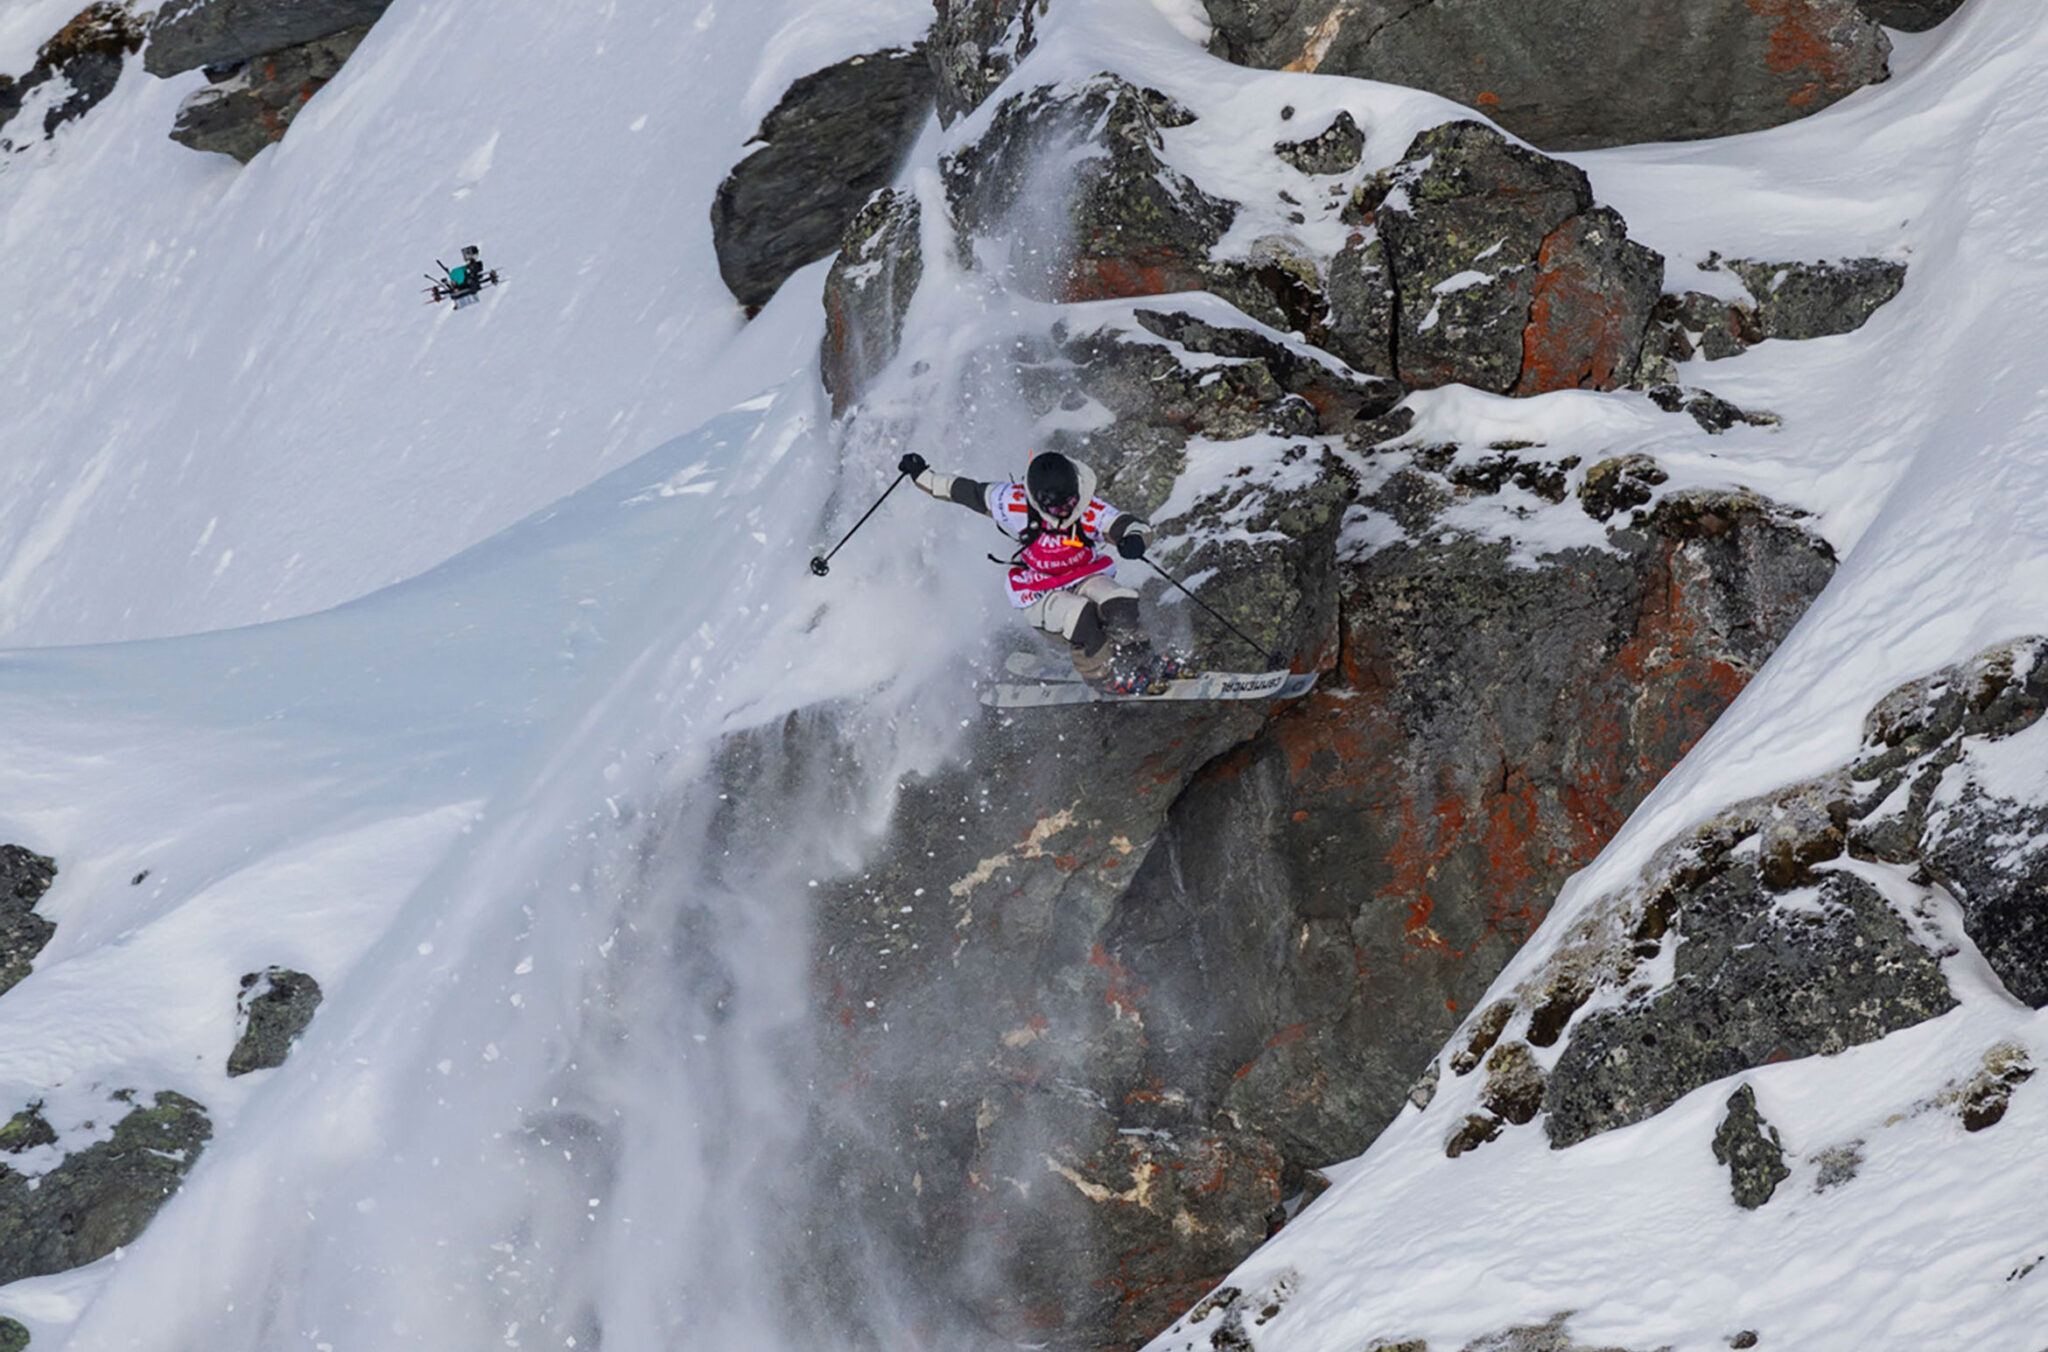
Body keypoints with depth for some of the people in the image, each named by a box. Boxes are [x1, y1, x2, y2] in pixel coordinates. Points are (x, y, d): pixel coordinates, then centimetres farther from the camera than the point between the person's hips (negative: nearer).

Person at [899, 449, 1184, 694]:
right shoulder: (1015, 505, -23)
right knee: (1080, 614, -31)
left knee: (1119, 603, -29)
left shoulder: (1090, 510, -24)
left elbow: (1139, 528, -31)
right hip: (1041, 595, -1)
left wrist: (1134, 538, -55)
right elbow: (969, 492, -7)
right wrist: (922, 475, -4)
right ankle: (1105, 677, -14)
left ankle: (1141, 661, -9)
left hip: (1085, 578, 1)